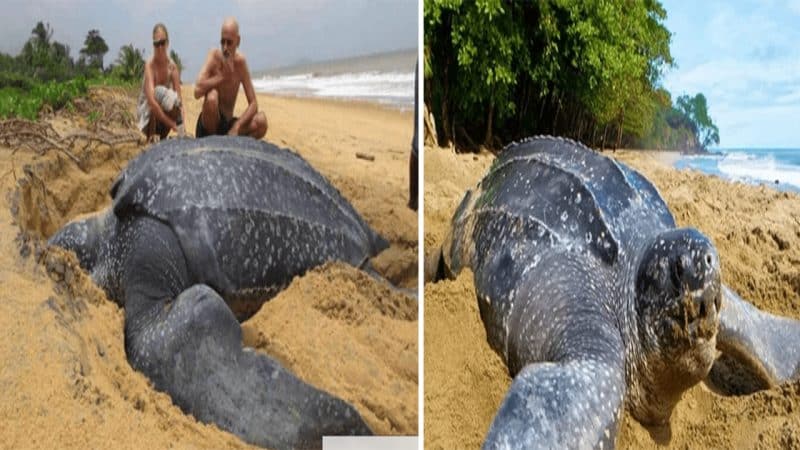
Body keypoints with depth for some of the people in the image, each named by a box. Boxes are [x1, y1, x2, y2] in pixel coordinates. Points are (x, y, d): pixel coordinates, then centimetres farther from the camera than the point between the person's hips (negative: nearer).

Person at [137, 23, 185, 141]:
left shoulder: (173, 66, -13)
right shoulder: (149, 65, -25)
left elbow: (179, 100, -19)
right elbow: (151, 100, -37)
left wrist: (181, 127, -34)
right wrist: (172, 124, -44)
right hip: (146, 111, -4)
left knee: (175, 107, -29)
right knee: (159, 93, -32)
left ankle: (162, 138, -2)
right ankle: (150, 138, -19)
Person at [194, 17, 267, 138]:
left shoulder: (240, 62, -3)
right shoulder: (214, 56, -12)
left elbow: (253, 104, -6)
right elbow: (197, 91, -28)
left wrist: (237, 127, -20)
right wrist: (222, 77, -26)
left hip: (229, 124, 3)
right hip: (207, 129, -3)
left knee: (261, 120, -20)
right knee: (212, 97, -33)